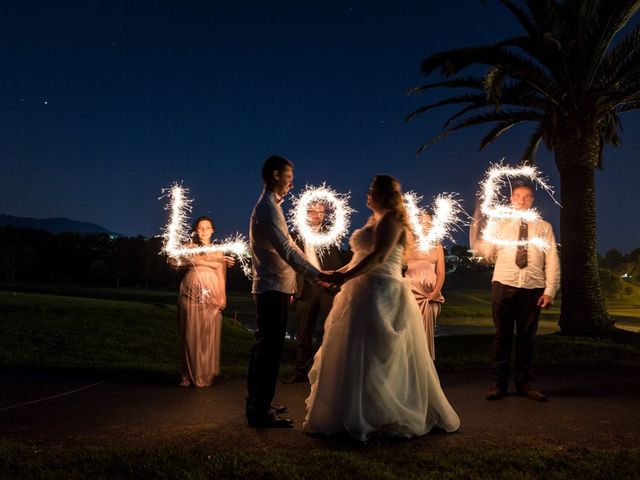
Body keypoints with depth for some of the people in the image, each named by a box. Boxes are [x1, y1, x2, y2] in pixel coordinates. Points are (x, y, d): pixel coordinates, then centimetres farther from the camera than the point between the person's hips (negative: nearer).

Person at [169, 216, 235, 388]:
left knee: (209, 335, 0)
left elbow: (221, 275, 12)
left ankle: (205, 375, 8)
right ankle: (189, 375, 7)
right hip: (191, 294, -1)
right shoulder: (189, 247, 13)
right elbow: (173, 261, 0)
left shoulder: (219, 251, 17)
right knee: (191, 334, 0)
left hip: (211, 295, 1)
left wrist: (222, 299, 6)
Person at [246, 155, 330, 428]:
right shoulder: (268, 207, -14)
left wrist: (314, 273, 20)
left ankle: (257, 405, 25)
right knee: (269, 349, -7)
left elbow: (286, 246, 20)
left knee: (264, 347, 15)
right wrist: (317, 275, -23)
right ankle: (260, 412, -1)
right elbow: (286, 250, -23)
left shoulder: (269, 206, 18)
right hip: (273, 289, -11)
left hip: (270, 288, 11)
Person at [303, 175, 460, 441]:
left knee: (369, 356, -6)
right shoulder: (375, 221, 20)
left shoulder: (391, 219, -9)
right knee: (357, 355, 13)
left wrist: (345, 276, -23)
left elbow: (378, 256, -21)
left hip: (381, 294, -10)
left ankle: (365, 419, 2)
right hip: (366, 293, 10)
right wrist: (339, 272, 9)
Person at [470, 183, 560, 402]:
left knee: (527, 336, 7)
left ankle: (524, 383, 19)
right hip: (504, 285, 0)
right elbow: (489, 254, 2)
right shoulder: (499, 225, 12)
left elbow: (552, 261, 5)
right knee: (502, 335, 2)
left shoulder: (544, 227, 12)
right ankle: (499, 383, 11)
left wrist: (550, 291, -4)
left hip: (533, 289, 1)